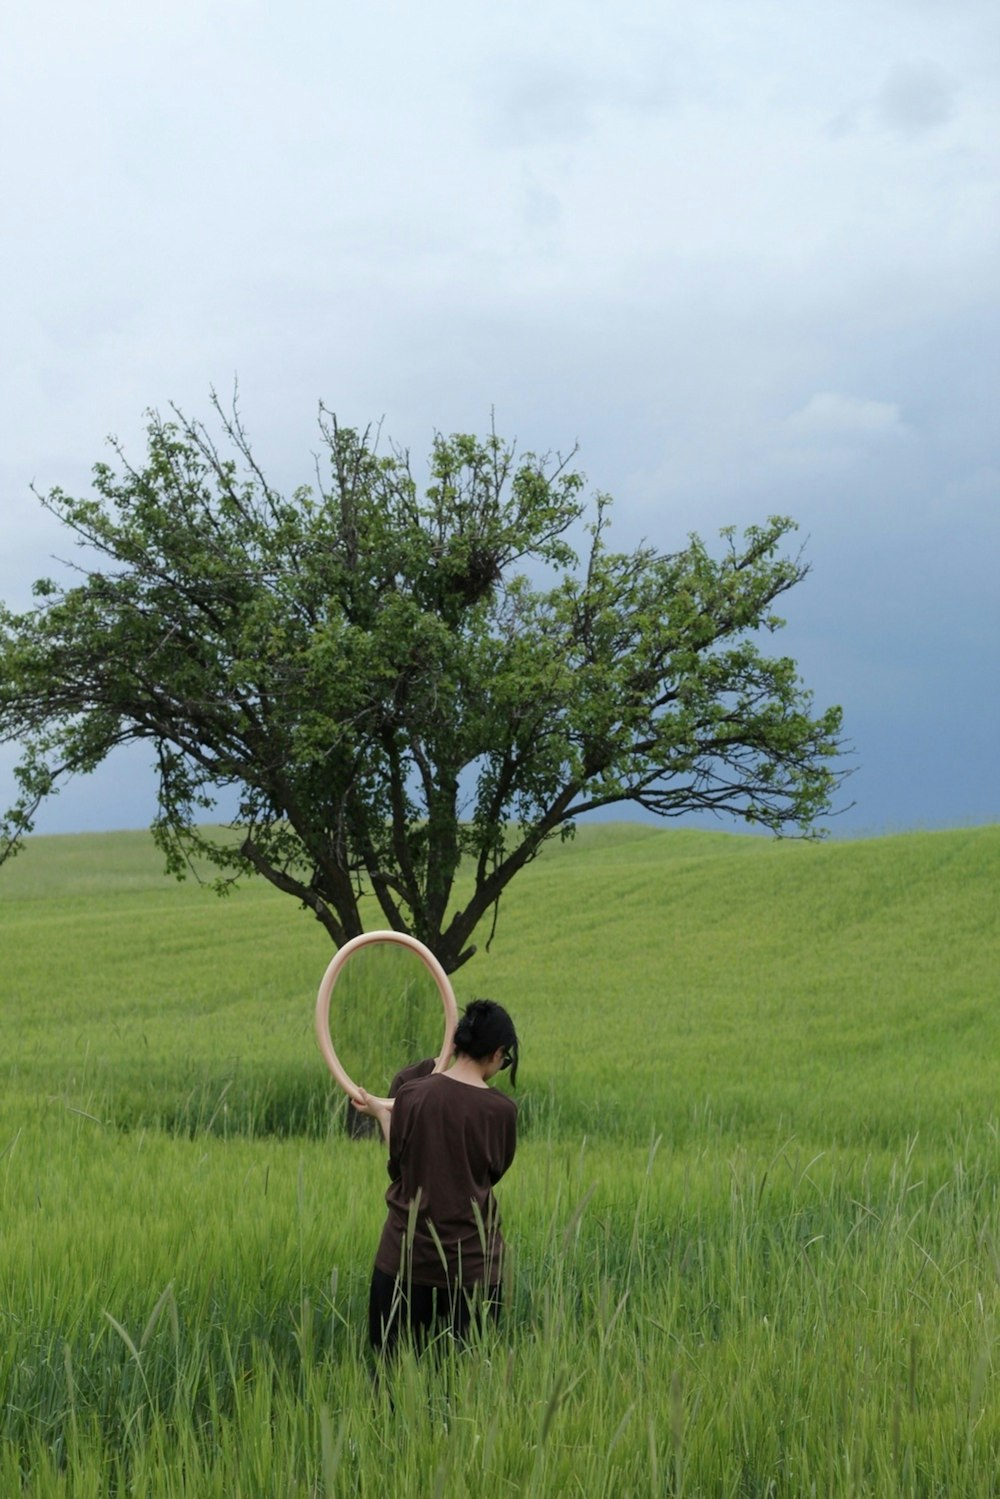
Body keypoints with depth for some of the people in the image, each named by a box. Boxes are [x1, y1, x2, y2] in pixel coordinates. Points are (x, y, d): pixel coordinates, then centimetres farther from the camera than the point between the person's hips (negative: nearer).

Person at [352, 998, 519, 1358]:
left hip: (406, 1256, 1)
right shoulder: (501, 1110, -10)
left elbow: (398, 1167, 4)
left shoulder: (411, 1094, -7)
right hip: (471, 1262, -1)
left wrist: (383, 1114, 19)